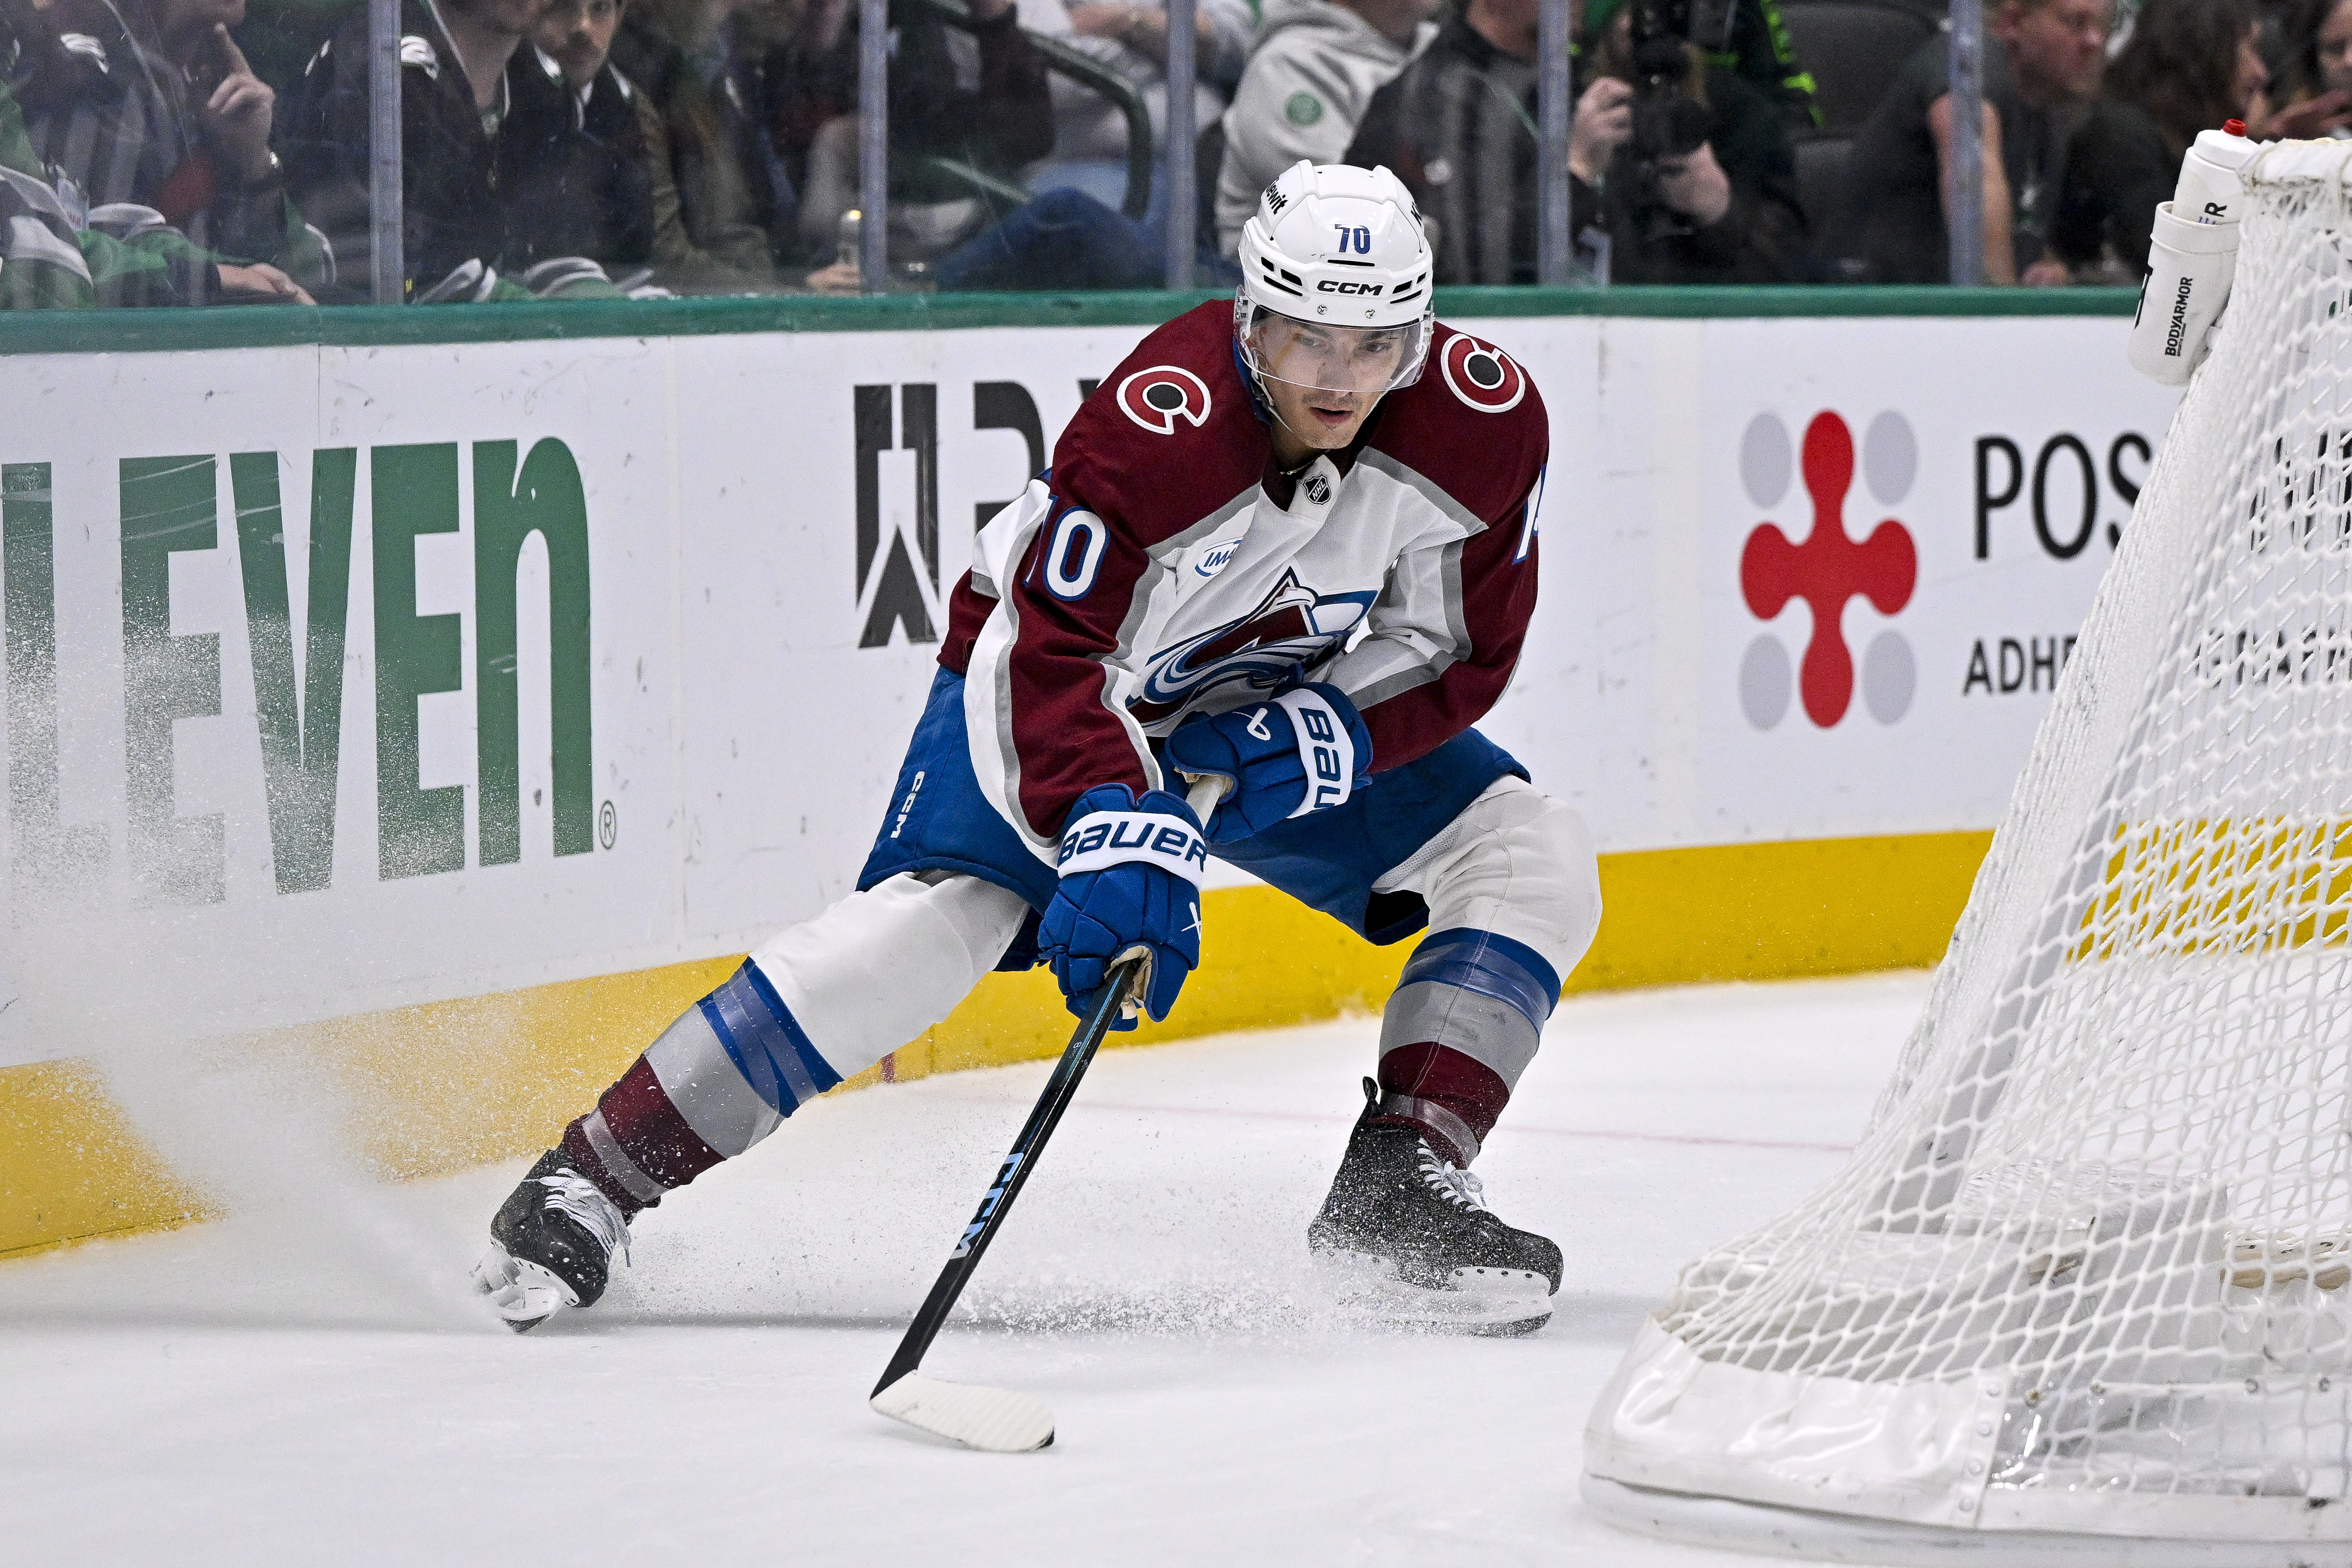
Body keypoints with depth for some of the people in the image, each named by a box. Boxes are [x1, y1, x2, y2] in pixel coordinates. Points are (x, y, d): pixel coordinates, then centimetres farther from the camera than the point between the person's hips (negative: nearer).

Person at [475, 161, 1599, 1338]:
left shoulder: (1484, 422, -22)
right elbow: (1057, 658, -36)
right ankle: (594, 1176, -17)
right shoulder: (1152, 424, -35)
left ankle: (1397, 1188, -7)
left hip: (1291, 712, 5)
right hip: (1065, 674, -5)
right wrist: (1121, 829, -51)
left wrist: (1323, 740, -25)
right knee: (936, 920, -25)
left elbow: (1461, 654, -10)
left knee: (1533, 861, -9)